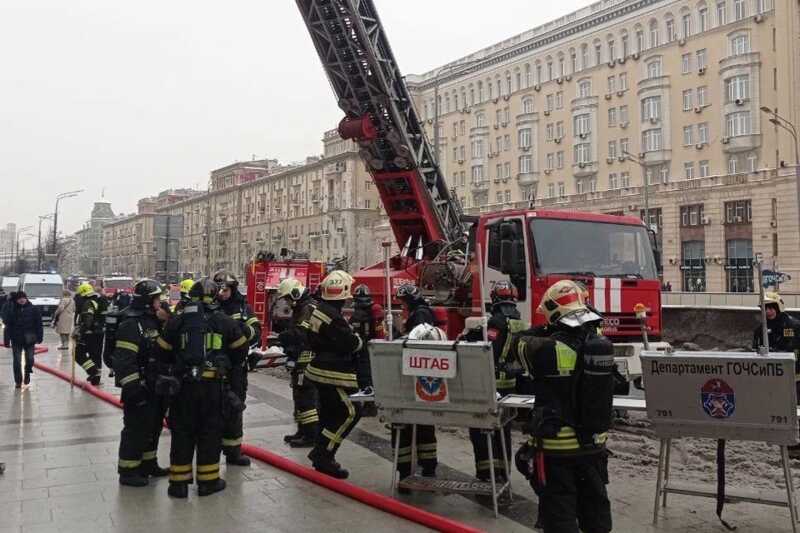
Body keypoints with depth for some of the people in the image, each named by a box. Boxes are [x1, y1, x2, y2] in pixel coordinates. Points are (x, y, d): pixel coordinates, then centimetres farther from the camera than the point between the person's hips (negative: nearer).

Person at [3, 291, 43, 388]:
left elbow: (38, 324, 0)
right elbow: (8, 326, -1)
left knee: (30, 359, 1)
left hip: (29, 339, 0)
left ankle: (27, 373, 31)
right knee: (17, 361, 4)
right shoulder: (11, 309, -2)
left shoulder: (33, 309, -2)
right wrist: (6, 340, -4)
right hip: (16, 340, 0)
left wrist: (39, 337, -3)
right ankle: (18, 381, 18)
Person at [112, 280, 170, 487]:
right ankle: (127, 471, 10)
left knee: (153, 425, 18)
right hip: (139, 387, -10)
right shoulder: (130, 324, -19)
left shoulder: (152, 319, 12)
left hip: (154, 386, 10)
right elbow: (124, 359, -25)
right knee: (136, 428, -1)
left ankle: (148, 463, 33)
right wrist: (132, 386, -25)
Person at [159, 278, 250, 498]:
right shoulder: (225, 321, 0)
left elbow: (164, 353, 7)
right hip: (214, 384, -1)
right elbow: (240, 350, 9)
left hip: (183, 384, 1)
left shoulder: (177, 321, 1)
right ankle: (208, 481, 16)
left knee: (182, 432, 10)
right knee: (210, 431, 9)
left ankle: (179, 482, 14)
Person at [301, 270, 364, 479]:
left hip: (319, 368, 10)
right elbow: (351, 344, -19)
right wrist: (359, 339, 3)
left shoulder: (314, 308, 4)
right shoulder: (333, 317, -23)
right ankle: (322, 453, -5)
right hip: (332, 373, -10)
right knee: (350, 412, -6)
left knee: (329, 412, 18)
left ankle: (322, 458, 26)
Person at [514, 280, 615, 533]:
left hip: (556, 448, -5)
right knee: (595, 510, 20)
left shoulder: (549, 350, -20)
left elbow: (520, 343, 0)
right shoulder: (602, 344, -4)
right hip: (594, 446, 6)